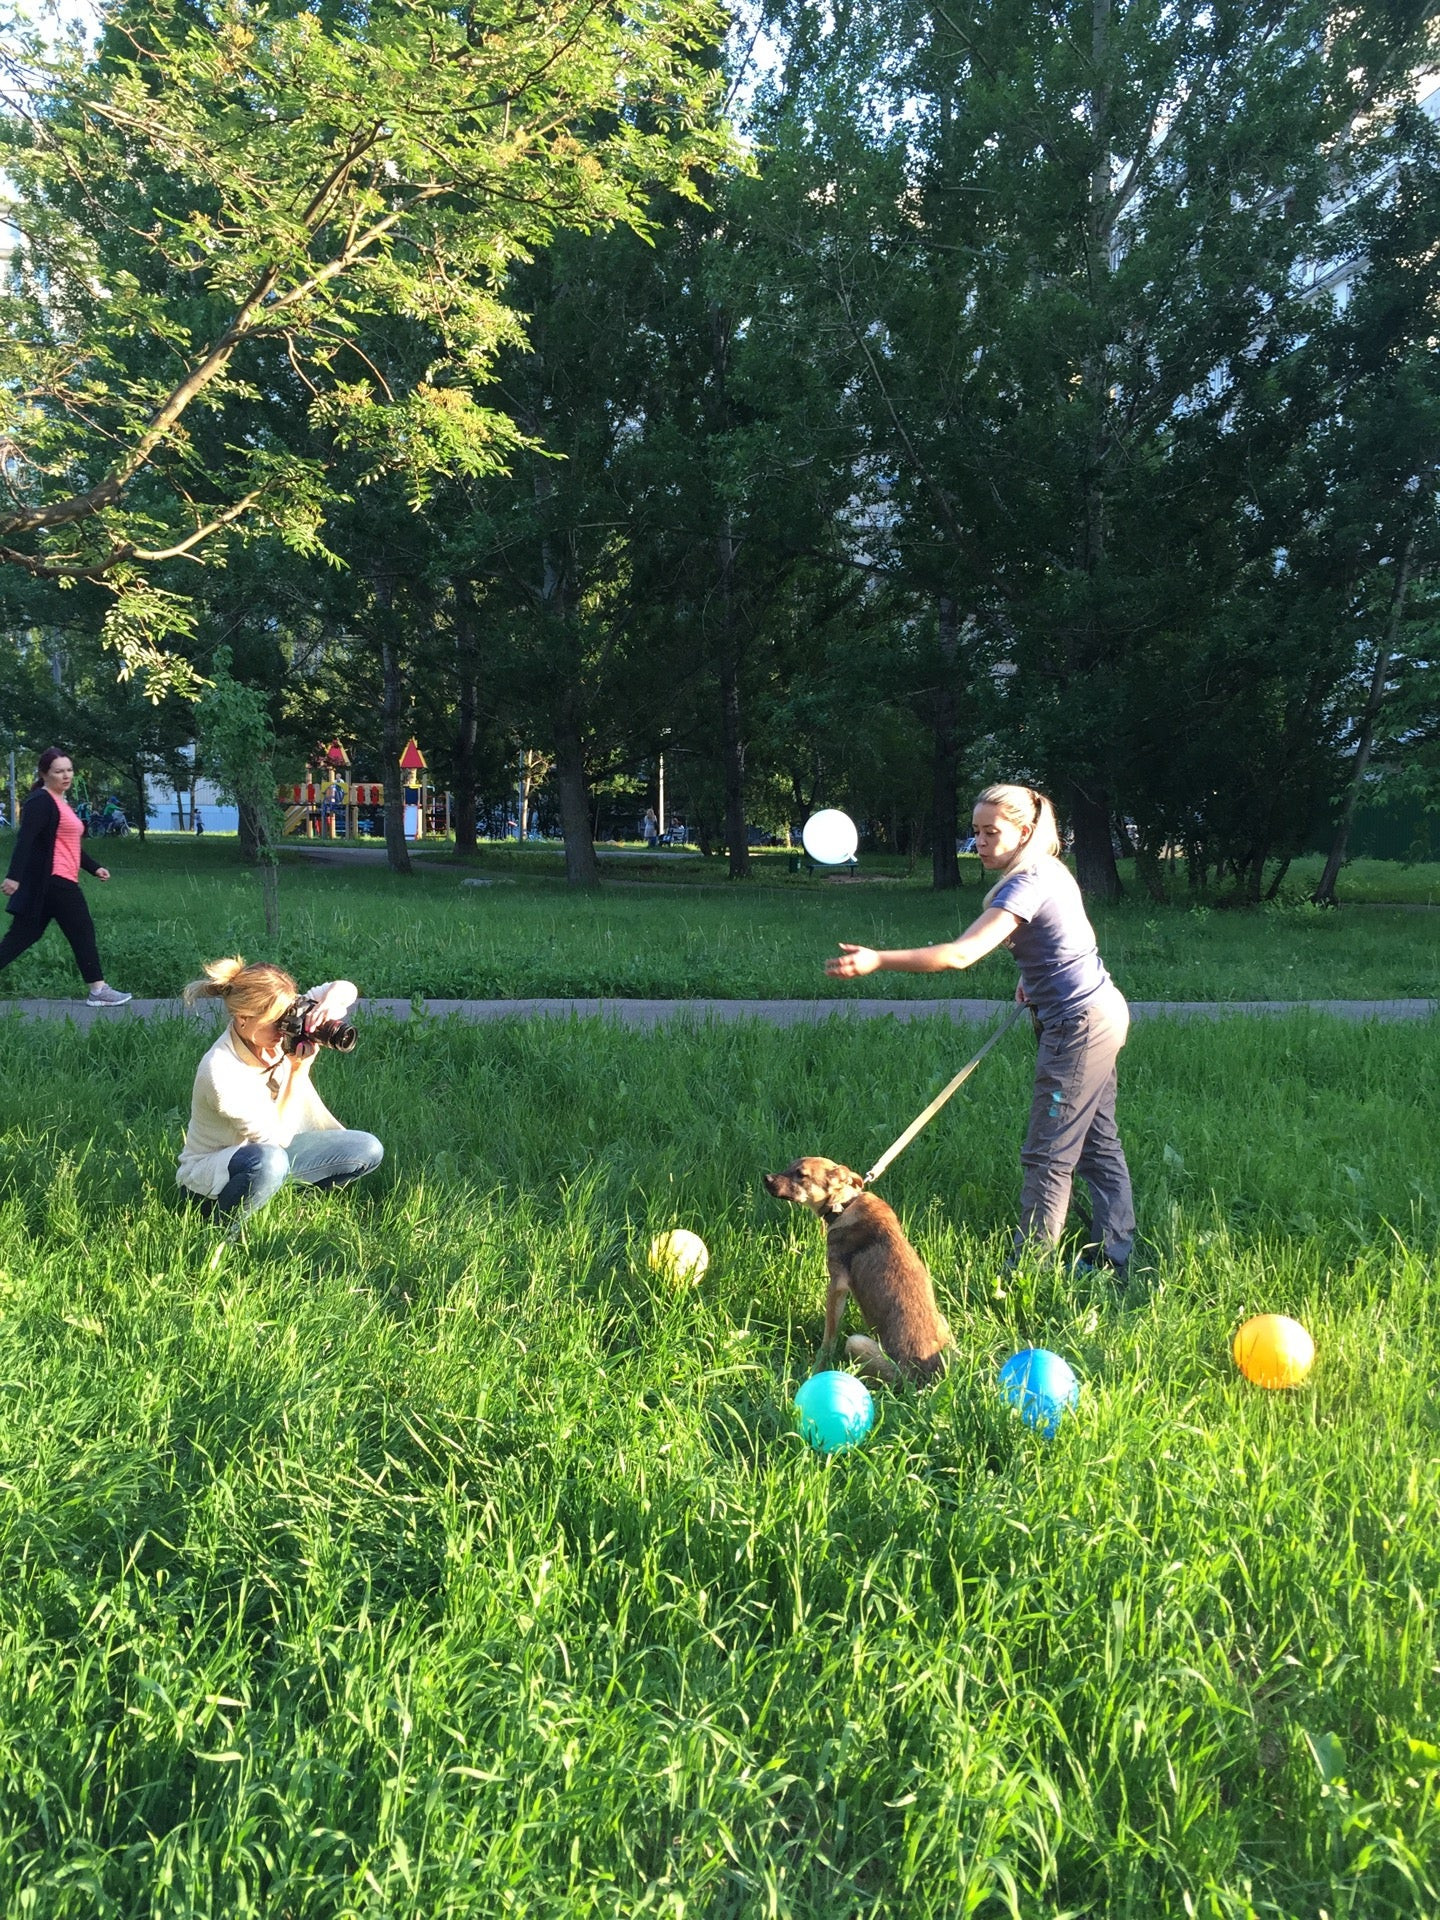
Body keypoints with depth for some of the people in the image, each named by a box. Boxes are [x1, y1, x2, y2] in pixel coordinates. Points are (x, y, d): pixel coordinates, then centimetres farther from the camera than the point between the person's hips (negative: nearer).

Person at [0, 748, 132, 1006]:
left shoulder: (61, 803, 21)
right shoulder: (40, 801, -11)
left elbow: (70, 844, 29)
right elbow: (25, 840, -21)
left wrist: (94, 868, 25)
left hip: (51, 883, 10)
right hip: (53, 881, -10)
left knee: (23, 936, 8)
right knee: (83, 932, -2)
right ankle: (97, 991, 5)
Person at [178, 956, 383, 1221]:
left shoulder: (279, 1026, -14)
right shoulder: (220, 1072, -31)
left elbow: (346, 989, -7)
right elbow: (276, 1136, -27)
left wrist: (331, 1001, -32)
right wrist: (299, 1069, -29)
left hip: (270, 1150, 7)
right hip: (209, 1173, -6)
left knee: (368, 1150, -9)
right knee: (269, 1161, -42)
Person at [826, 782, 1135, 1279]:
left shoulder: (1028, 885, -22)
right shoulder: (1050, 871, 8)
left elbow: (961, 954, -34)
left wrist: (878, 961, -39)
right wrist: (1032, 977, 12)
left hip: (1080, 1027, -11)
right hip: (1101, 1014, 11)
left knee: (1048, 1155, -3)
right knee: (1098, 1145, 16)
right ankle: (1115, 1259, 25)